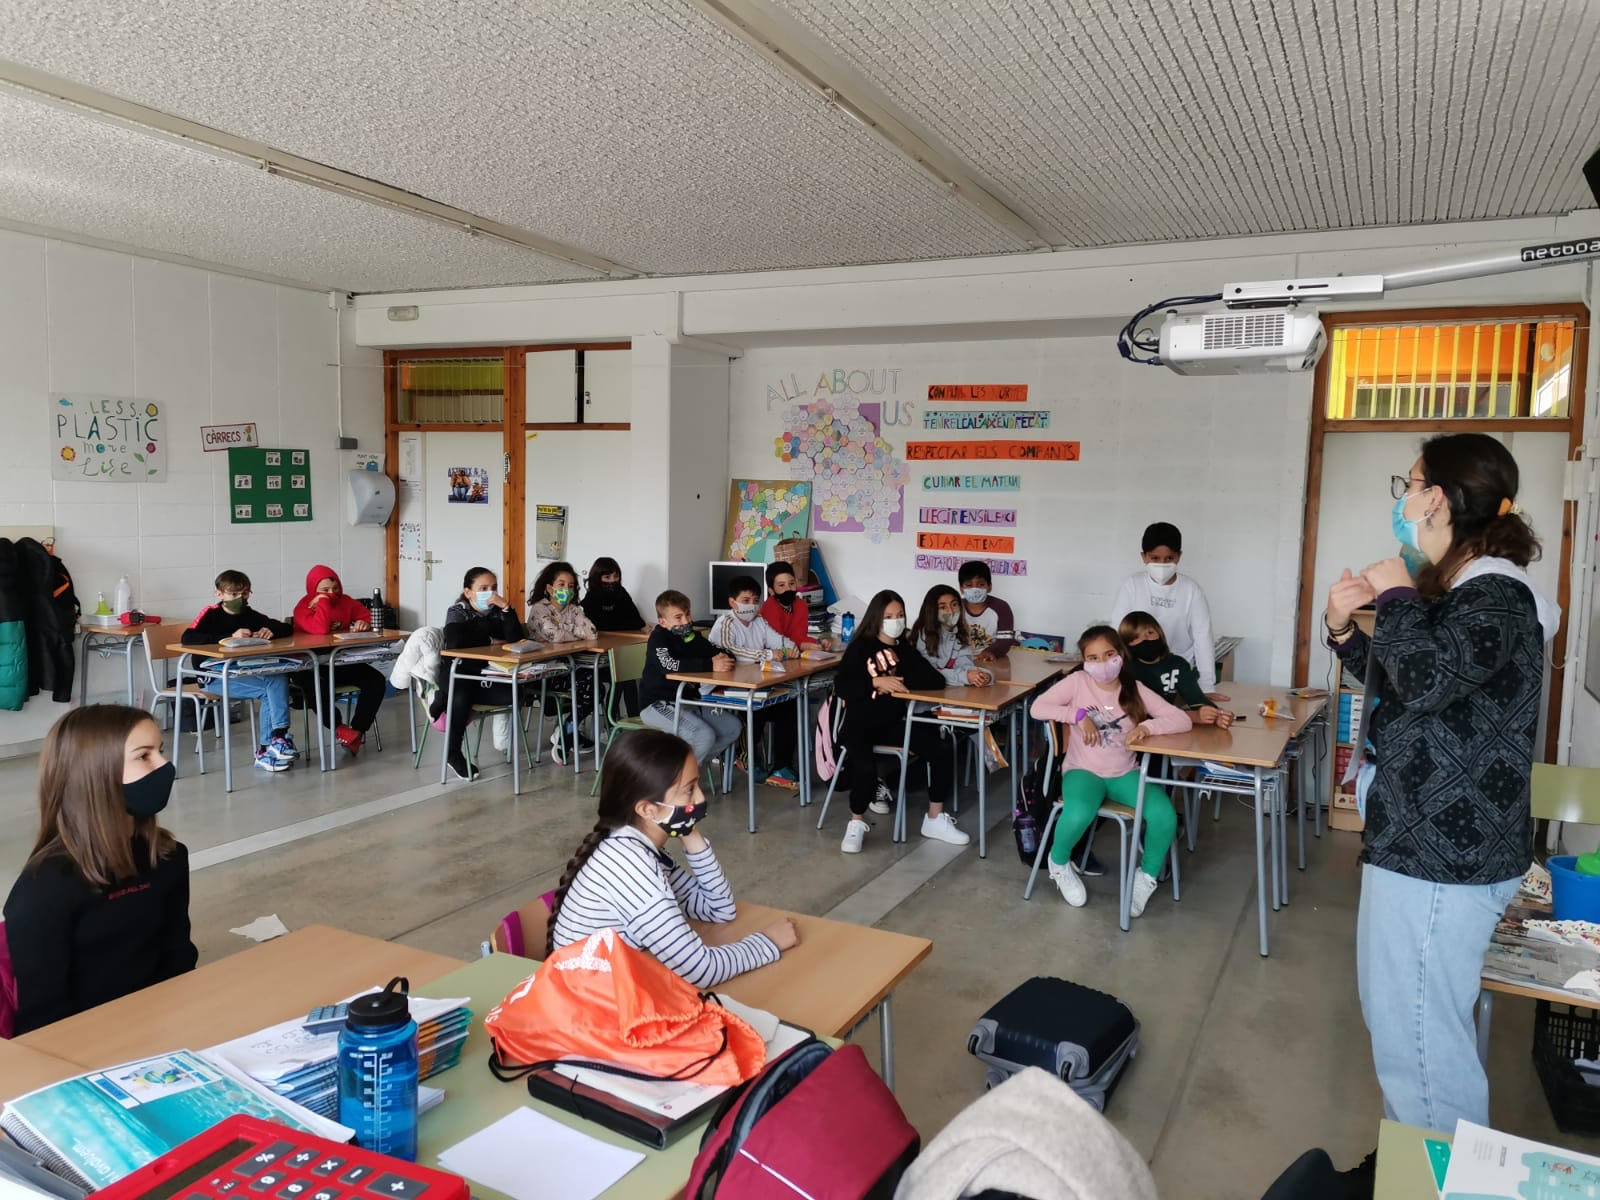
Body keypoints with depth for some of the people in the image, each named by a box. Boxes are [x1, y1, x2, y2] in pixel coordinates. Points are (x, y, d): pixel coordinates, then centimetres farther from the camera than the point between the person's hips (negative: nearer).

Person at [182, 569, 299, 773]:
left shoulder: (250, 615, 11)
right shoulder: (211, 613, -3)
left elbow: (287, 628, 12)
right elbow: (187, 638, -21)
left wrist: (272, 631, -12)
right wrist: (230, 636, -28)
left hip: (245, 673, 5)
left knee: (279, 677, -25)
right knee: (268, 690, -26)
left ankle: (279, 739, -28)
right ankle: (266, 749, -22)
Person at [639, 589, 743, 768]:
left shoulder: (693, 636, 8)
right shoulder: (658, 638, -13)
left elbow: (716, 653, 10)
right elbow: (669, 665, -31)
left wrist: (723, 658, -16)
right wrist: (710, 665, -34)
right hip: (659, 704, -8)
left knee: (733, 727, -1)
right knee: (705, 736, -26)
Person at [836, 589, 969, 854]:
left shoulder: (905, 648, 7)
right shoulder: (860, 647, -5)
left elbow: (937, 681, -5)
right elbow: (840, 686, -17)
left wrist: (901, 680, -18)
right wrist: (876, 682, -27)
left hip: (893, 722, 5)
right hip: (859, 723, -5)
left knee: (939, 752, -10)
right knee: (865, 766, -32)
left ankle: (935, 820, 6)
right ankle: (857, 824, -5)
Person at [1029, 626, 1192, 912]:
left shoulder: (1135, 689, -2)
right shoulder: (1078, 682, -6)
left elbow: (1183, 720, -7)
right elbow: (1037, 708, -11)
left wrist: (1147, 726, -24)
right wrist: (1078, 714, -20)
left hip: (1125, 773, 2)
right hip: (1083, 770, -2)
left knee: (1165, 816, -24)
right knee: (1079, 814, -35)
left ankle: (1147, 875, 7)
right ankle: (1059, 862, 1)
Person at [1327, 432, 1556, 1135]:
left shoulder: (1495, 597, -18)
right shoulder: (1459, 590, 14)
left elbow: (1425, 680, -35)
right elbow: (1402, 686, 23)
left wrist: (1397, 598, -19)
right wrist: (1345, 630, 8)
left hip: (1439, 859, -11)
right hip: (1426, 840, 11)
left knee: (1418, 1040, -2)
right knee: (1402, 1019, 23)